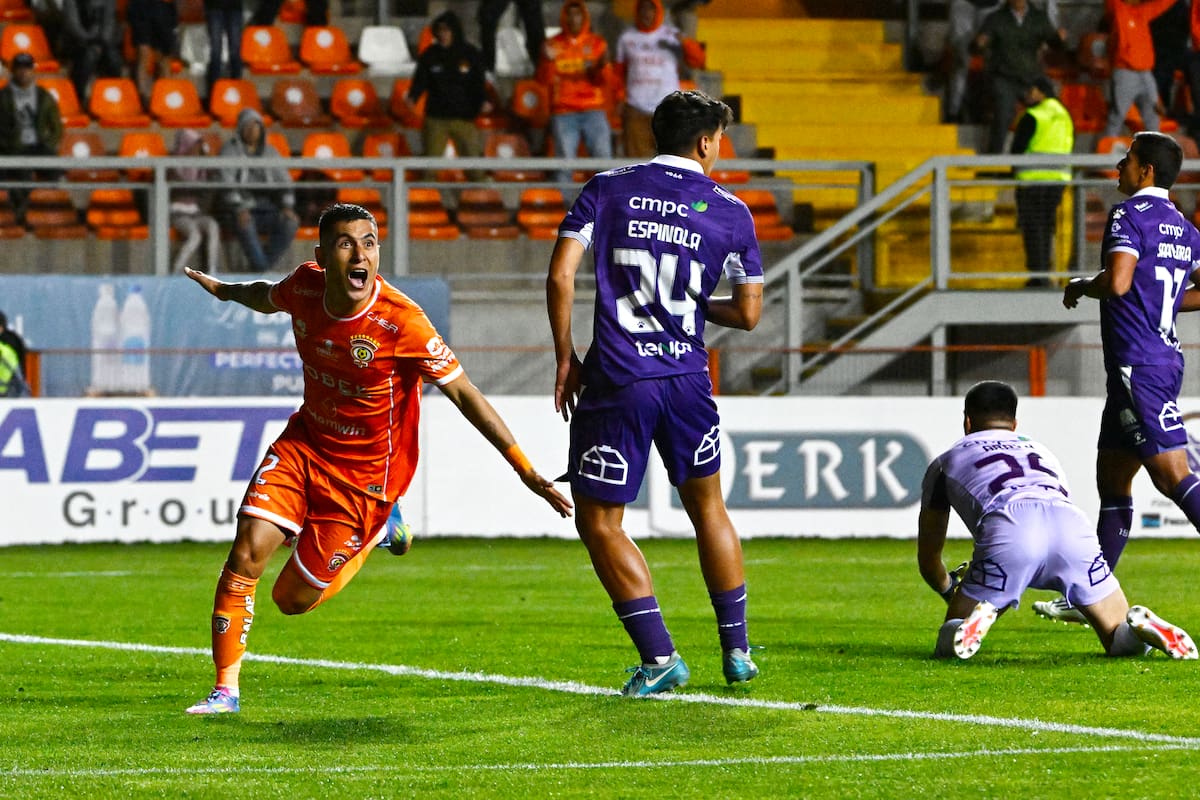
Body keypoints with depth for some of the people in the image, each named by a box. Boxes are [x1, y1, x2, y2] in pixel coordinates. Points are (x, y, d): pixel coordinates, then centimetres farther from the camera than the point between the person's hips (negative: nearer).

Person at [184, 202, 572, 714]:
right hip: (304, 442, 4)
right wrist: (224, 290, 38)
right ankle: (226, 690, 0)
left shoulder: (401, 322, -27)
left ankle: (377, 531, 29)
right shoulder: (306, 287, -11)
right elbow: (268, 298, 16)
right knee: (248, 551, -14)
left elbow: (463, 394, -20)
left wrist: (528, 473, -21)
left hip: (365, 474, -4)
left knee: (293, 598, 3)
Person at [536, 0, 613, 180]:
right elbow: (544, 80, 1)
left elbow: (603, 82, 2)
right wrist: (547, 61, -18)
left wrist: (601, 67, -20)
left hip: (593, 111, 1)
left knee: (603, 158, -5)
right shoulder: (553, 44, 6)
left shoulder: (597, 43, 8)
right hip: (563, 113, -1)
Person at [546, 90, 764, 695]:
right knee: (707, 507, 22)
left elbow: (561, 274, -6)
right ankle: (737, 651, 26)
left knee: (599, 522, 7)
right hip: (687, 379, 3)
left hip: (617, 383, -3)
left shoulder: (607, 190, 2)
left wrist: (565, 358, 3)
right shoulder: (729, 211, 5)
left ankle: (659, 657, -1)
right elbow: (748, 313, 9)